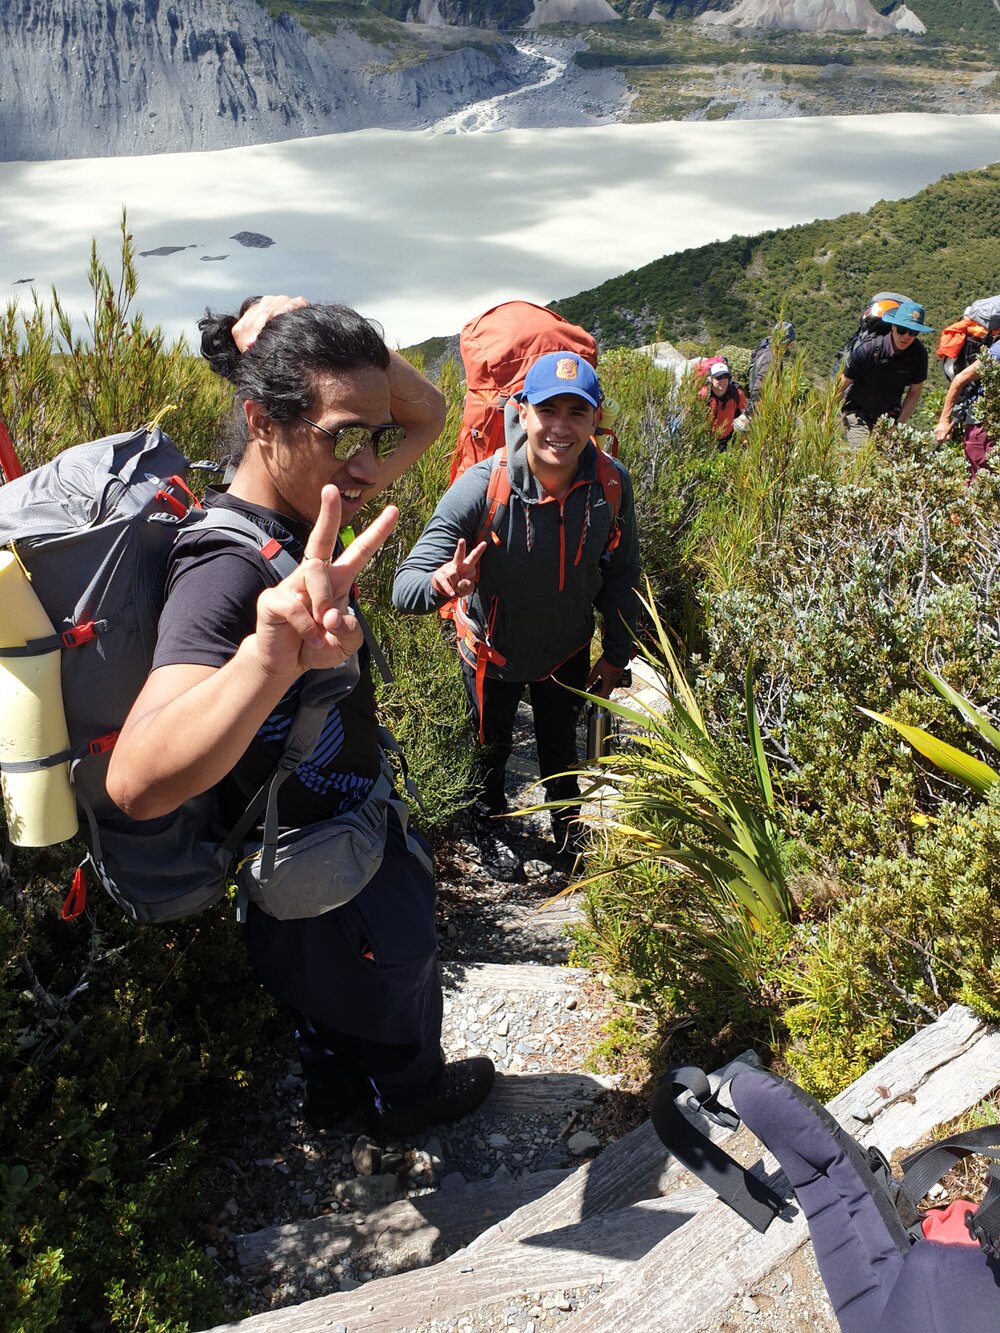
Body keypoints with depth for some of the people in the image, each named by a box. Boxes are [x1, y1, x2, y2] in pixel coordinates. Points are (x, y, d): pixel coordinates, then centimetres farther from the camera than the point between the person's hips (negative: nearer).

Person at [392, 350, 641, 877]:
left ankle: (569, 824, 58)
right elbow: (405, 588, -38)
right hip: (493, 651, -2)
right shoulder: (481, 487, -34)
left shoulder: (611, 483, -23)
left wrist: (617, 653, 2)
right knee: (492, 746, 25)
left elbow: (621, 574, -5)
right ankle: (488, 824, 57)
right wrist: (442, 582, -61)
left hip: (567, 650, 2)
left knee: (560, 747, 27)